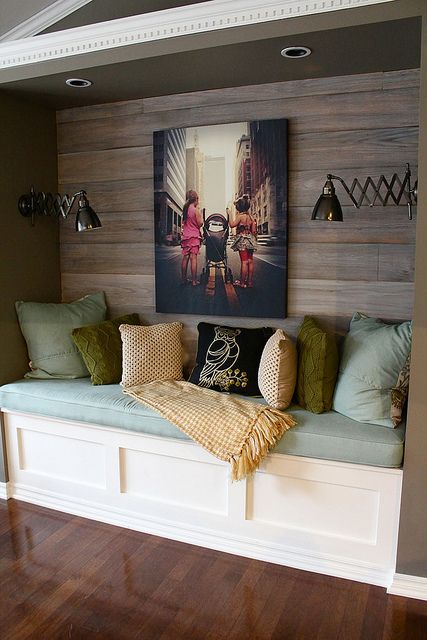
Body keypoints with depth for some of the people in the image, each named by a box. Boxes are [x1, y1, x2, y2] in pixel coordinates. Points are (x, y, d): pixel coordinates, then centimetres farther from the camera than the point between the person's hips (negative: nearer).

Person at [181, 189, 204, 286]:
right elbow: (200, 223, -8)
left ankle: (184, 279, 15)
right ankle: (194, 280, -6)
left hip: (185, 236, 6)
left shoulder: (185, 209, 8)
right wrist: (199, 212, 4)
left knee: (185, 258, 10)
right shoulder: (195, 210, -10)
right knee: (193, 258, -7)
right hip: (194, 236, -6)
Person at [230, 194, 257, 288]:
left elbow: (232, 224, -19)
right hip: (250, 240, 7)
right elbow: (254, 230, 10)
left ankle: (242, 282, -3)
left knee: (244, 261, -7)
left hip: (242, 240, -7)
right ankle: (250, 281, 14)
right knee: (250, 261, 9)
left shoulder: (240, 216, -12)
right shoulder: (251, 216, 9)